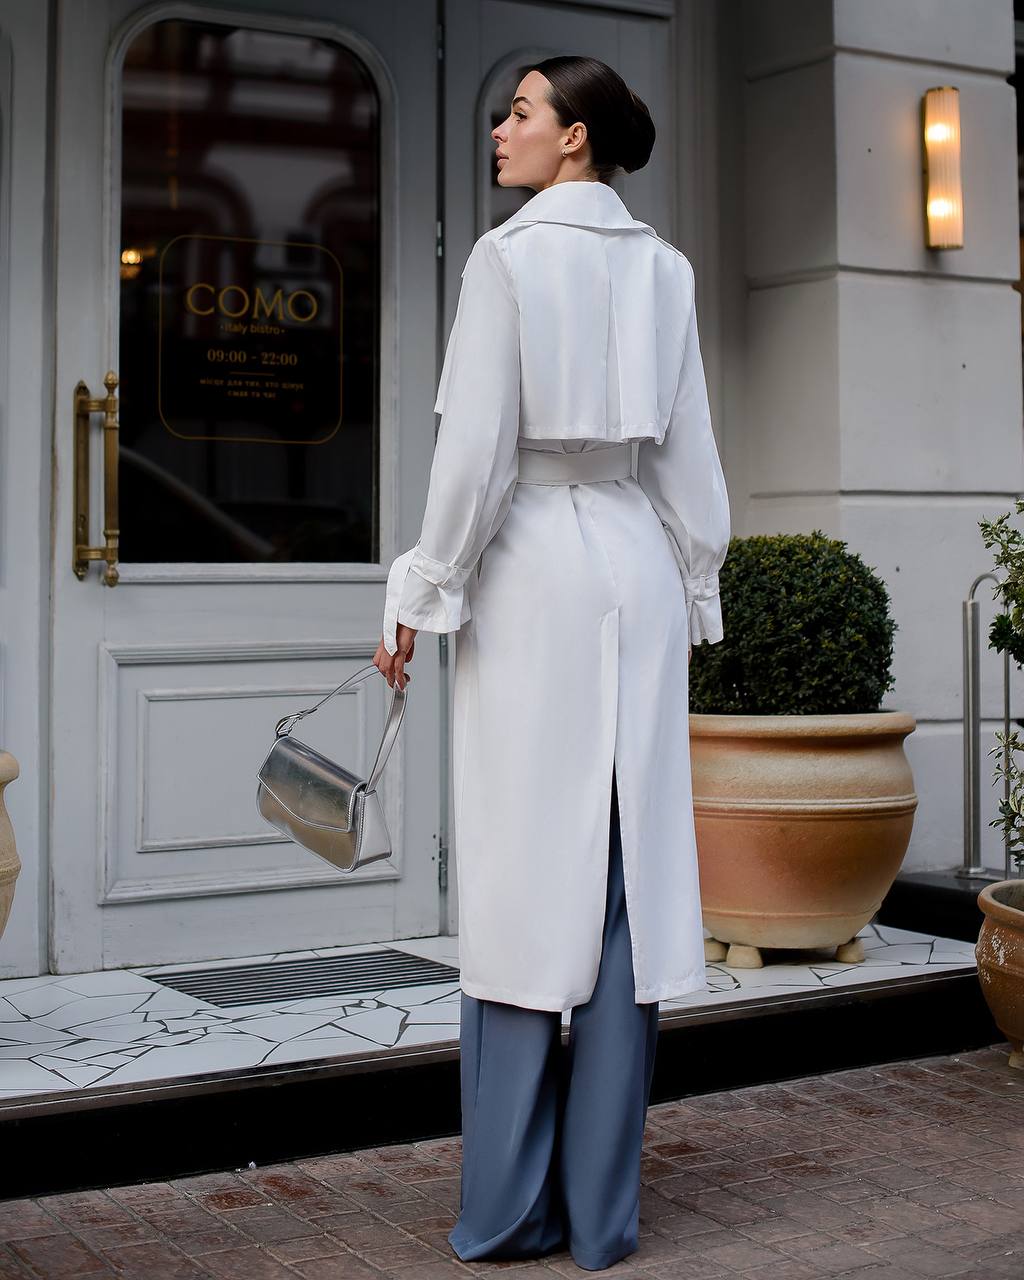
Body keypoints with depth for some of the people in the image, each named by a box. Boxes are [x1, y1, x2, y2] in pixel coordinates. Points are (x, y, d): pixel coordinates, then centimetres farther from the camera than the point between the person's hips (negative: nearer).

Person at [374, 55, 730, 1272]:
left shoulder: (510, 256, -6)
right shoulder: (663, 269, 10)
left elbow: (476, 451, -10)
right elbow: (690, 456, 10)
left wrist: (420, 595, -3)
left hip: (534, 567, -5)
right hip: (640, 569, 5)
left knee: (523, 877, -1)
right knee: (632, 875, 4)